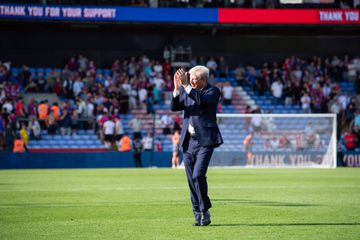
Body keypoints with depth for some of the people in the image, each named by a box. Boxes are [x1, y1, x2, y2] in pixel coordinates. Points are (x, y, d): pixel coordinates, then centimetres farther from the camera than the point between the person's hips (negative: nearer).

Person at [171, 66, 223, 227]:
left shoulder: (213, 91, -4)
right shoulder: (187, 91, 11)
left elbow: (202, 100, -24)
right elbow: (174, 107, -1)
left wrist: (186, 86, -28)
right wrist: (177, 88, -14)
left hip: (205, 141, -5)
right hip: (189, 141, 6)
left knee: (198, 175, -18)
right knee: (192, 180, 6)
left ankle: (204, 210, -2)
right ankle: (198, 215, 13)